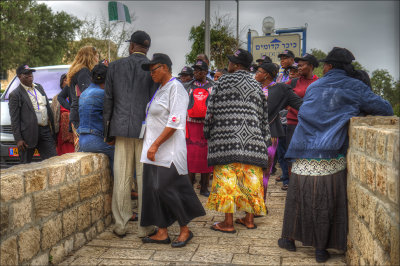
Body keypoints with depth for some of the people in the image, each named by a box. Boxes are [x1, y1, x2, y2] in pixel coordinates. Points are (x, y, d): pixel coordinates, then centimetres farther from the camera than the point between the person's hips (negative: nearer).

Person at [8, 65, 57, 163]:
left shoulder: (39, 87, 16)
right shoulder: (15, 94, -4)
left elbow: (48, 108, 20)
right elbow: (14, 119, -7)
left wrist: (52, 127, 14)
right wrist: (18, 139, -13)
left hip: (45, 130, 5)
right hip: (29, 133, -5)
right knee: (26, 166, 6)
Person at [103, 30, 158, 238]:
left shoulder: (115, 66, 5)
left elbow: (108, 100, 7)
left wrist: (108, 131, 13)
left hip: (121, 128, 2)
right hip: (145, 129, -2)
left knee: (121, 178, 9)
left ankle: (120, 225, 17)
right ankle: (145, 226, 11)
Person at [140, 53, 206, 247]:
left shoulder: (175, 88, -10)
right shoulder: (160, 89, 19)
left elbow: (174, 122, -19)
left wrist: (155, 145, -19)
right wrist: (150, 145, 15)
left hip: (168, 151, -9)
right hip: (154, 151, 9)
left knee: (166, 189, -8)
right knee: (153, 189, 7)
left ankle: (185, 230, 10)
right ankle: (162, 233, 17)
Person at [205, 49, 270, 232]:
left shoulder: (224, 81, 0)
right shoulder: (257, 86, 13)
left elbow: (211, 109, -1)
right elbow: (264, 115, 15)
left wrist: (207, 132, 10)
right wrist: (265, 140, 20)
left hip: (227, 138, -4)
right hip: (252, 139, 5)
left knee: (226, 178, -1)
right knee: (250, 178, 10)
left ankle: (228, 222, 3)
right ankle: (249, 218, 19)